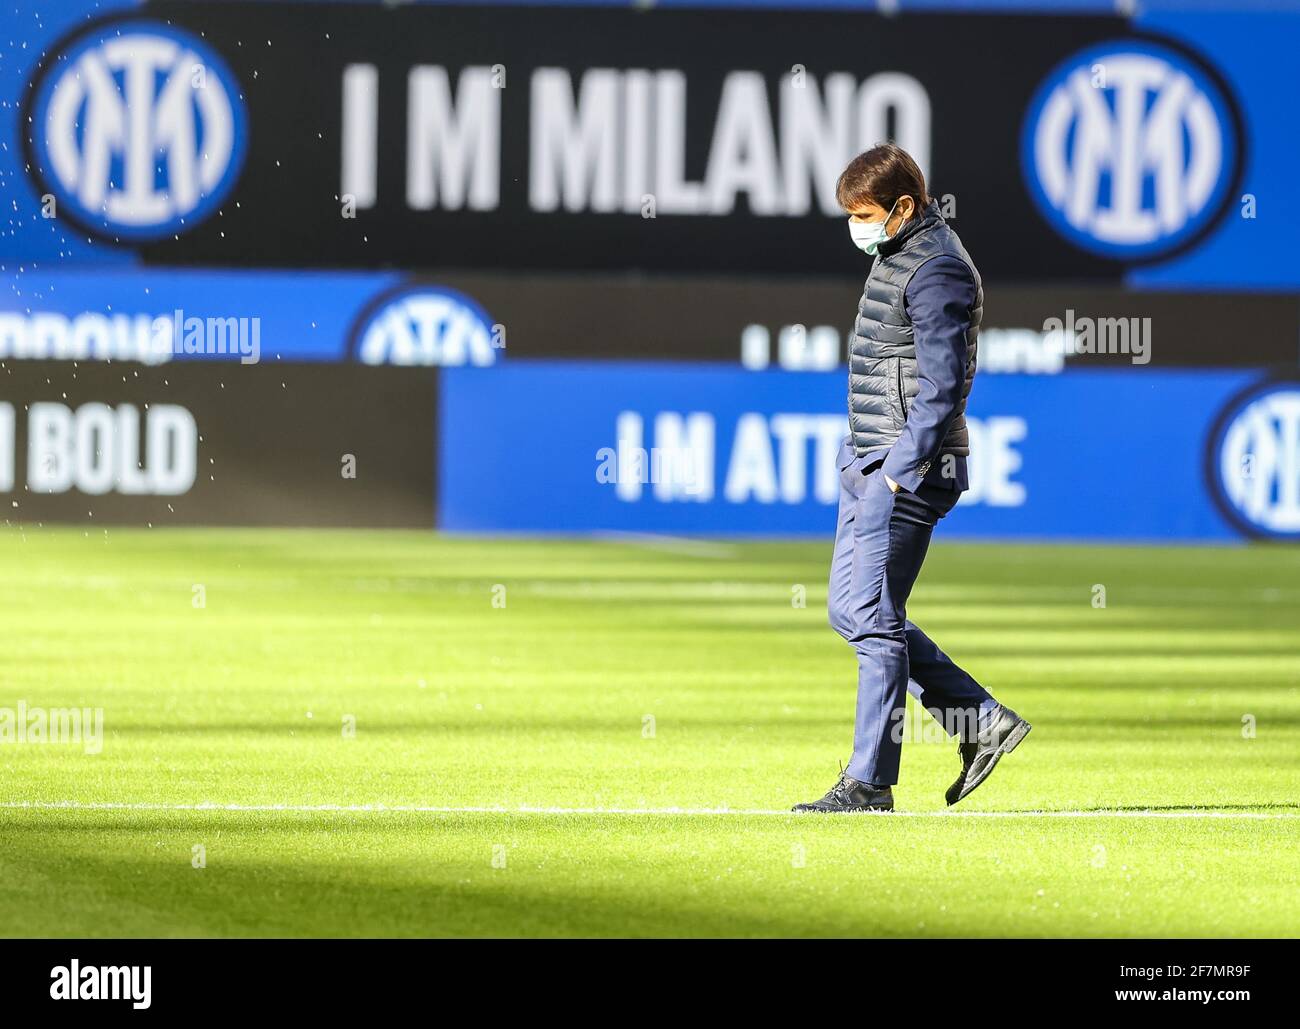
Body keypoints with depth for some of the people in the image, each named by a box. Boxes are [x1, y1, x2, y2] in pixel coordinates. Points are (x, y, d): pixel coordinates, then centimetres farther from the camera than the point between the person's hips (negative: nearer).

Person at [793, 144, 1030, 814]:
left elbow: (943, 386, -21)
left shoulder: (937, 271, -15)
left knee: (871, 618, -9)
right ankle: (983, 721, 16)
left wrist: (898, 474, -24)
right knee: (849, 611, 12)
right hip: (869, 462, 11)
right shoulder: (897, 255, 16)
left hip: (907, 469, -11)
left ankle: (869, 783, -4)